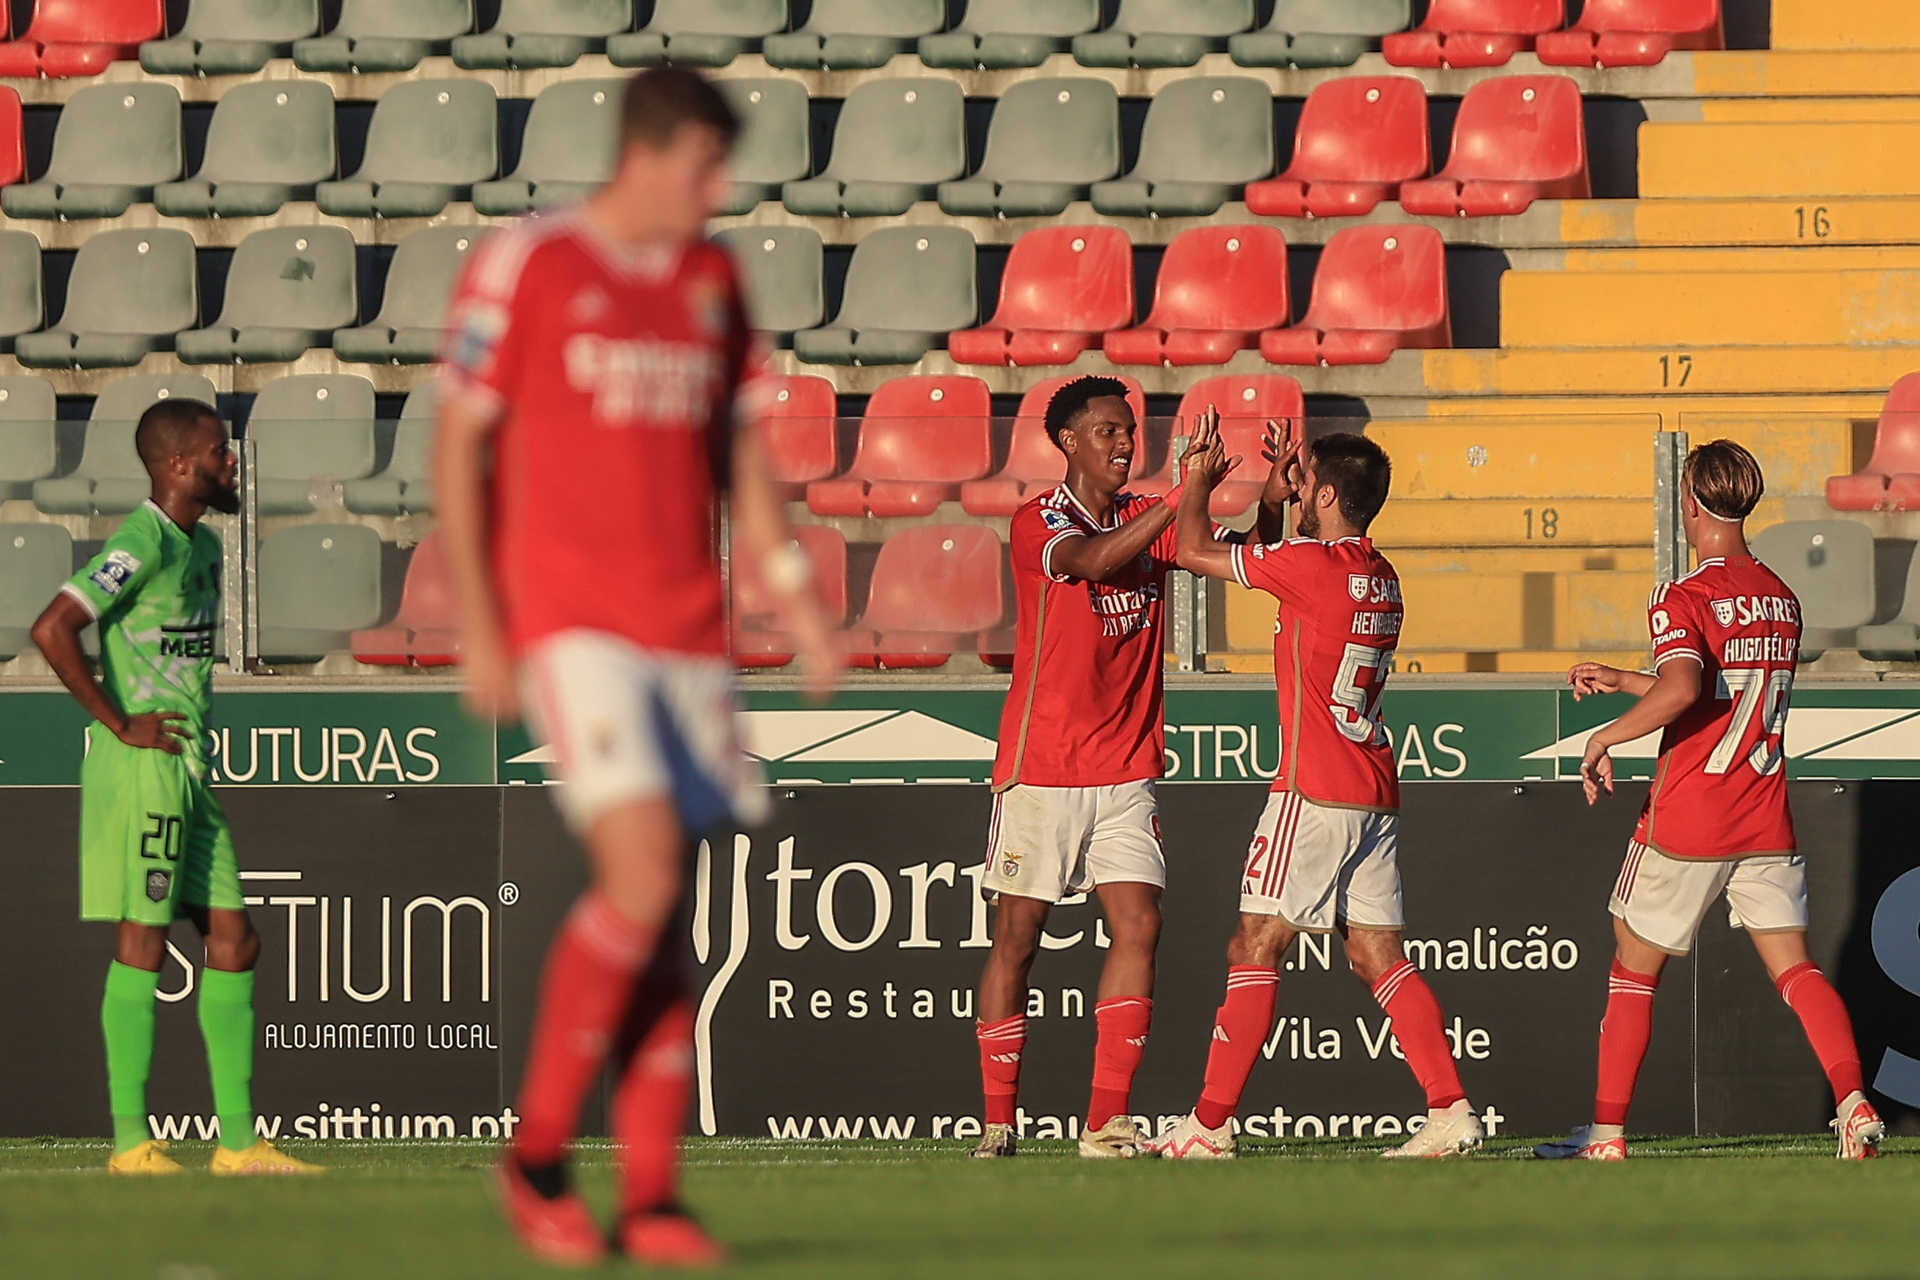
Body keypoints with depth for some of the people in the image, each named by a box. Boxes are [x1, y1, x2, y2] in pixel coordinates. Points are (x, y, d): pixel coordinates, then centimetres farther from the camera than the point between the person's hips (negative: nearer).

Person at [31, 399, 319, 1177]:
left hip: (187, 770, 9)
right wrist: (118, 724, -18)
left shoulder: (201, 546, 16)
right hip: (139, 767, -9)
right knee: (143, 939, -7)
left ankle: (238, 1140, 8)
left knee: (232, 940, 7)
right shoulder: (140, 545, -13)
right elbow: (53, 630, -23)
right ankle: (130, 1141, -5)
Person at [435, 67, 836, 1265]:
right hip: (571, 621, -6)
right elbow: (460, 445, -2)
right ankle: (538, 1152, -4)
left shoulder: (714, 279, 13)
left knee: (662, 920, 3)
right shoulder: (523, 267, -4)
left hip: (690, 629, 6)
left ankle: (651, 1197, 5)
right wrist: (479, 627, -7)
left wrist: (797, 598, 7)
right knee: (641, 878, -19)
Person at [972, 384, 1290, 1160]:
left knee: (1138, 926, -9)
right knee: (1017, 937, 0)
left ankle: (1106, 1122, -7)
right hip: (1041, 768, -4)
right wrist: (1183, 498, -35)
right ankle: (998, 1120, 9)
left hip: (1126, 773, 4)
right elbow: (1092, 559, -27)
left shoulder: (1147, 520, 9)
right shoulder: (1038, 525, -7)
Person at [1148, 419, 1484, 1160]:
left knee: (1255, 951, -3)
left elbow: (1194, 552, -3)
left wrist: (1201, 480, 12)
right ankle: (1451, 1109, -3)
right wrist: (1285, 486, 31)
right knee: (1380, 958, 7)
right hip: (1376, 795, 8)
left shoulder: (1313, 564, -12)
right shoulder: (1380, 577, 13)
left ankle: (1209, 1125, -2)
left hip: (1316, 792, -8)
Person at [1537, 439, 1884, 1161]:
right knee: (1793, 966, 3)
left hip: (1686, 822, -5)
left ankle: (1606, 1130, 10)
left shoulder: (1684, 599, -12)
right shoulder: (1782, 600, 10)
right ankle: (1853, 1101, -16)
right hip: (1765, 823, 5)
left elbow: (1683, 691, -30)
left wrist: (1606, 736, -16)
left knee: (1634, 967, 8)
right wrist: (1625, 682, 26)